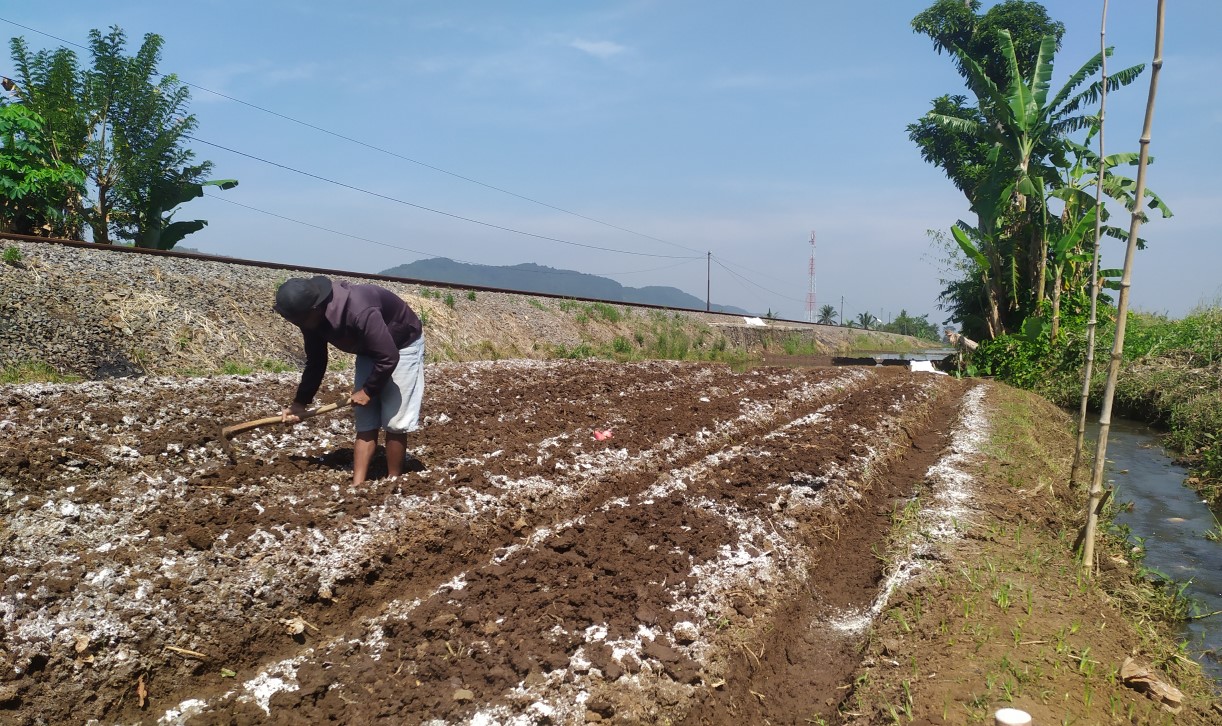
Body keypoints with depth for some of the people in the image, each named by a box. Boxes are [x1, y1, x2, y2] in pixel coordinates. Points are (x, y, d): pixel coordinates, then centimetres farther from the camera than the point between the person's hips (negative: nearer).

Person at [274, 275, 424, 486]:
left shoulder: (359, 312, -41)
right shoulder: (312, 318, -15)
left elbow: (389, 357, -35)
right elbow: (315, 362, 1)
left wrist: (368, 390, -20)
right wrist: (300, 402, -4)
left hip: (402, 344, -7)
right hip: (370, 349, 7)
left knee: (395, 420, -9)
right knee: (365, 424, 2)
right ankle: (357, 485, 2)